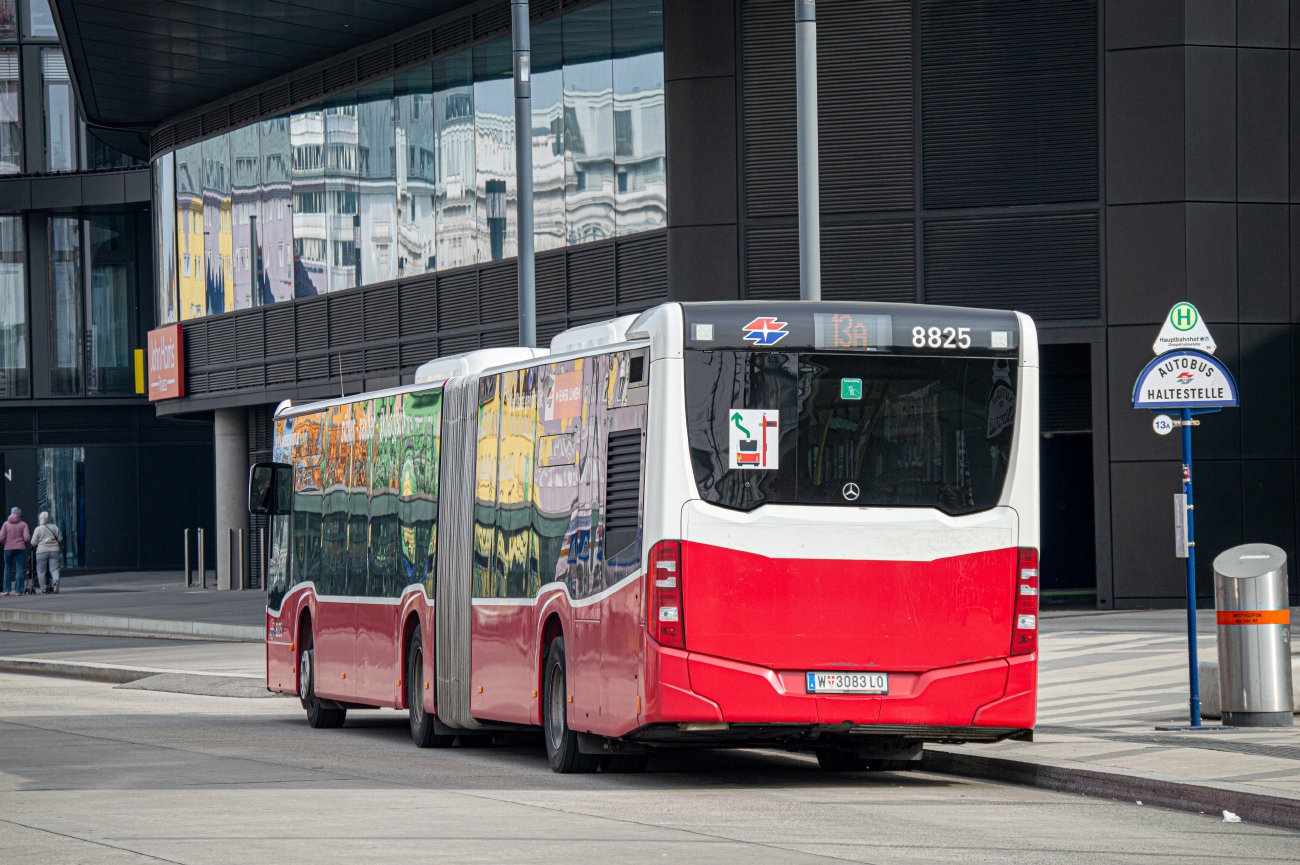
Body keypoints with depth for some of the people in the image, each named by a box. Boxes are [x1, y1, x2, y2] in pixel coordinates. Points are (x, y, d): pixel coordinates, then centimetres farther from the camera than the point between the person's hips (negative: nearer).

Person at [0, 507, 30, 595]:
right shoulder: (23, 524, 0)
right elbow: (27, 537, -10)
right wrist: (23, 542, 11)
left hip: (8, 548, 0)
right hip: (20, 548, 0)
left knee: (7, 568, 13)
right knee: (19, 569, 1)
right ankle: (19, 590, -4)